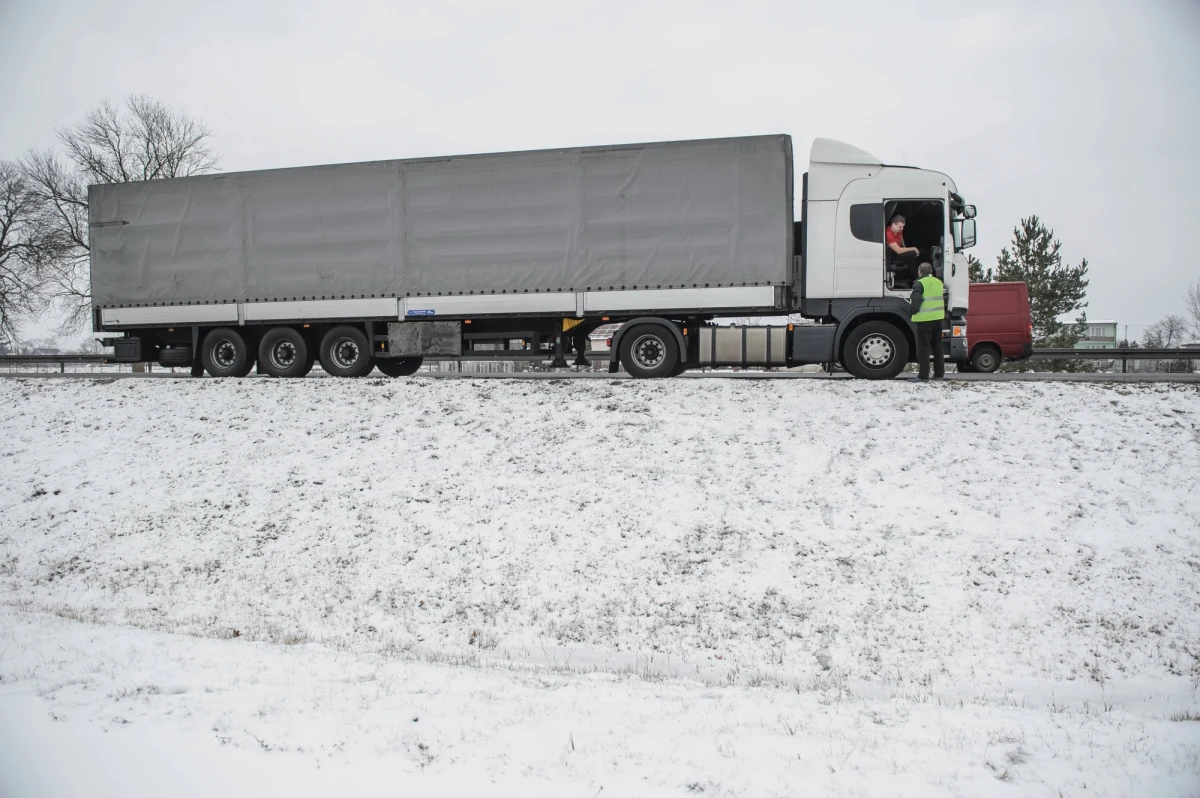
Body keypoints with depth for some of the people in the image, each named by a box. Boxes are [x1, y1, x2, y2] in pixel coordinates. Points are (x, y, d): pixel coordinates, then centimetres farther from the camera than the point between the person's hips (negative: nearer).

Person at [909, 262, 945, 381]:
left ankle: (923, 375, -5)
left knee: (923, 348, -4)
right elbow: (943, 300, 20)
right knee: (937, 347, 14)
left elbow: (916, 302, -17)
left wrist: (912, 311, 0)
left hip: (924, 319, -7)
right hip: (938, 318, 7)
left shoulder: (919, 283, -11)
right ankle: (939, 373, 17)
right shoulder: (938, 282, 13)